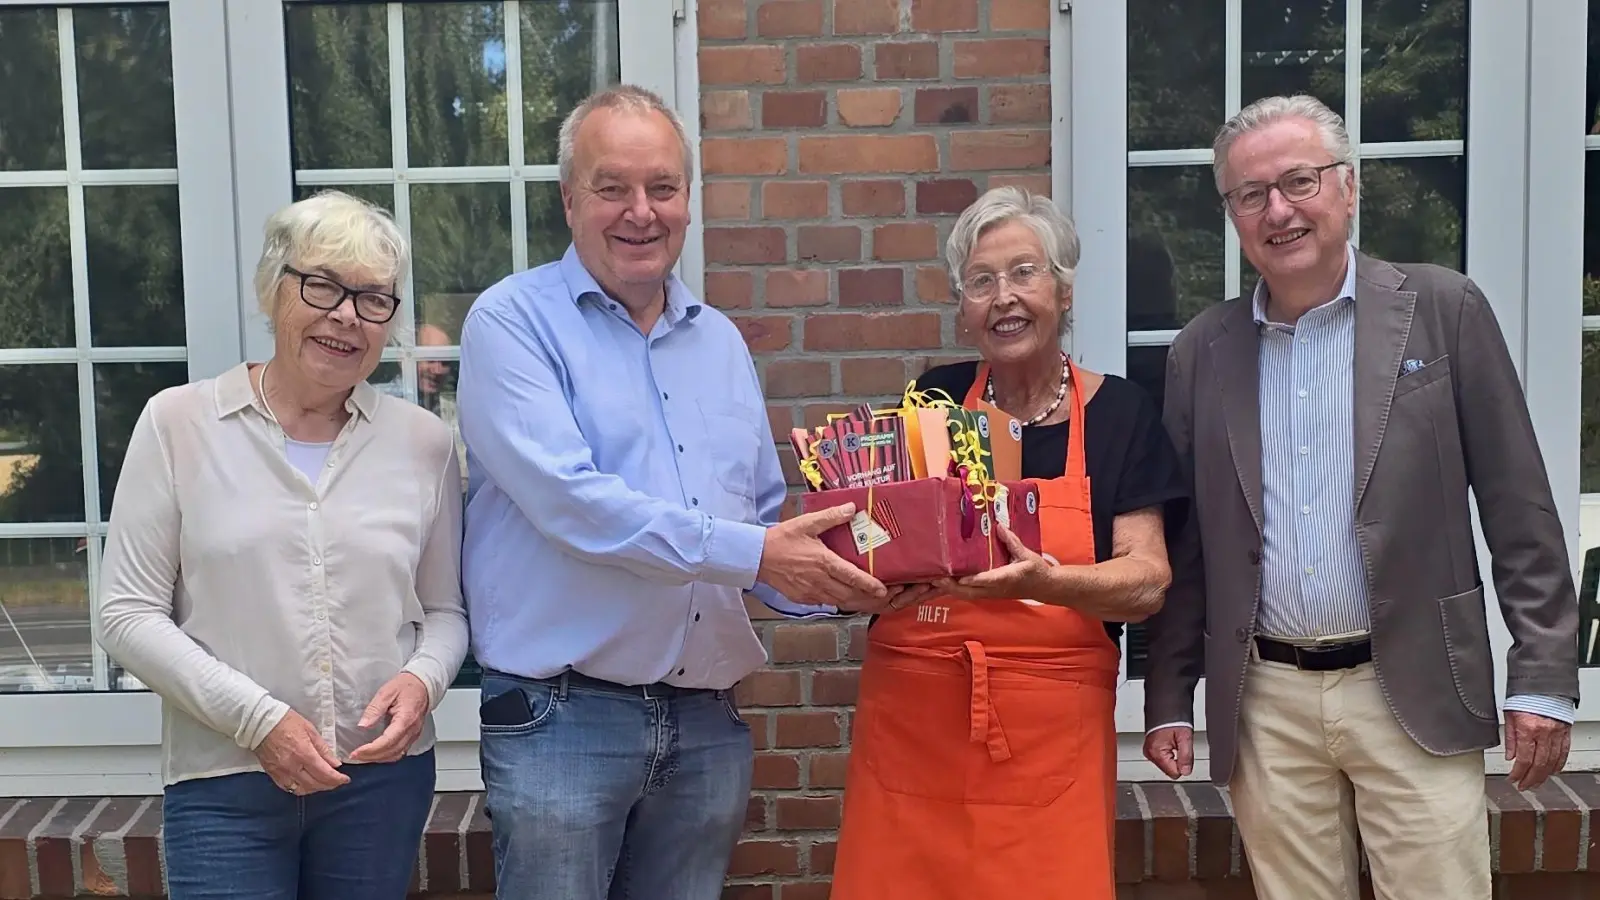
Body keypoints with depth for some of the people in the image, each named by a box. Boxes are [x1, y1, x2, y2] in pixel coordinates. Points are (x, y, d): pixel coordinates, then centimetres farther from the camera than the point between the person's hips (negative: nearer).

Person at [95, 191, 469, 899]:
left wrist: (422, 679, -11)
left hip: (384, 775, 2)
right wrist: (255, 717, -13)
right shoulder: (178, 423, -2)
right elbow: (128, 614, -3)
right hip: (223, 787, -2)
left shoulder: (422, 442, 4)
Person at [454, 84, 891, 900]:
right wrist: (752, 553, -20)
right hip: (563, 718, -5)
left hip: (709, 722, 6)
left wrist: (824, 578, -5)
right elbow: (570, 502, -20)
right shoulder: (513, 322, -7)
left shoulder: (721, 342, 12)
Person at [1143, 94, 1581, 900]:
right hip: (1266, 704, 2)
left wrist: (1544, 679, -5)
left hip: (1413, 693, -2)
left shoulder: (1442, 310, -1)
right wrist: (1169, 700, 8)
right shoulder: (1202, 352, 6)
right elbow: (1184, 543, 9)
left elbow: (1519, 509, -2)